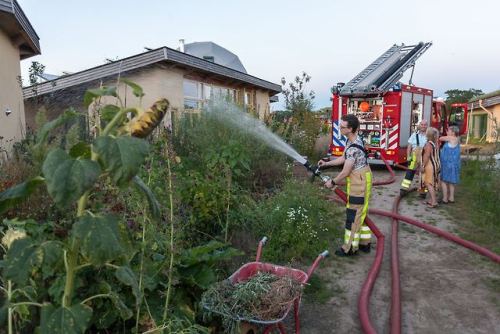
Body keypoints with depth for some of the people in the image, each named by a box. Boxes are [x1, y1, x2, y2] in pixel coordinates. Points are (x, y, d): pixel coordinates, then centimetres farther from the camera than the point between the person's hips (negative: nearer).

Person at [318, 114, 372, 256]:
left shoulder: (354, 147, -25)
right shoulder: (352, 141, 6)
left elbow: (345, 172, -21)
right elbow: (343, 158, 18)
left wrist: (332, 182, -7)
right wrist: (326, 163, 13)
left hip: (359, 182, -10)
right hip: (359, 181, 10)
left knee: (353, 215, -2)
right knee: (360, 213, 17)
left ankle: (350, 247, 9)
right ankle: (364, 243, 28)